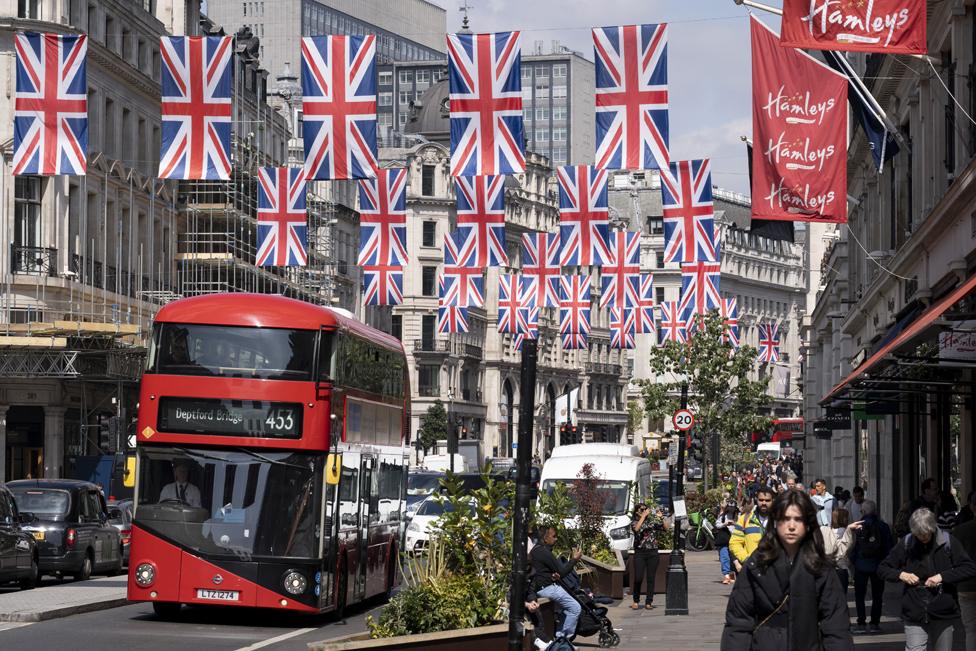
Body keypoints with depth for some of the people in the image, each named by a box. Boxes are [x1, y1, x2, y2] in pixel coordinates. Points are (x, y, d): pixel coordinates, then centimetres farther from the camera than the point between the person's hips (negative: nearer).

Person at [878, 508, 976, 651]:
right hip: (914, 614, 0)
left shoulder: (948, 542, -3)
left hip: (943, 614, 0)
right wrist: (900, 574, -11)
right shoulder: (906, 544, 0)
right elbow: (882, 569, 8)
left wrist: (942, 576, -16)